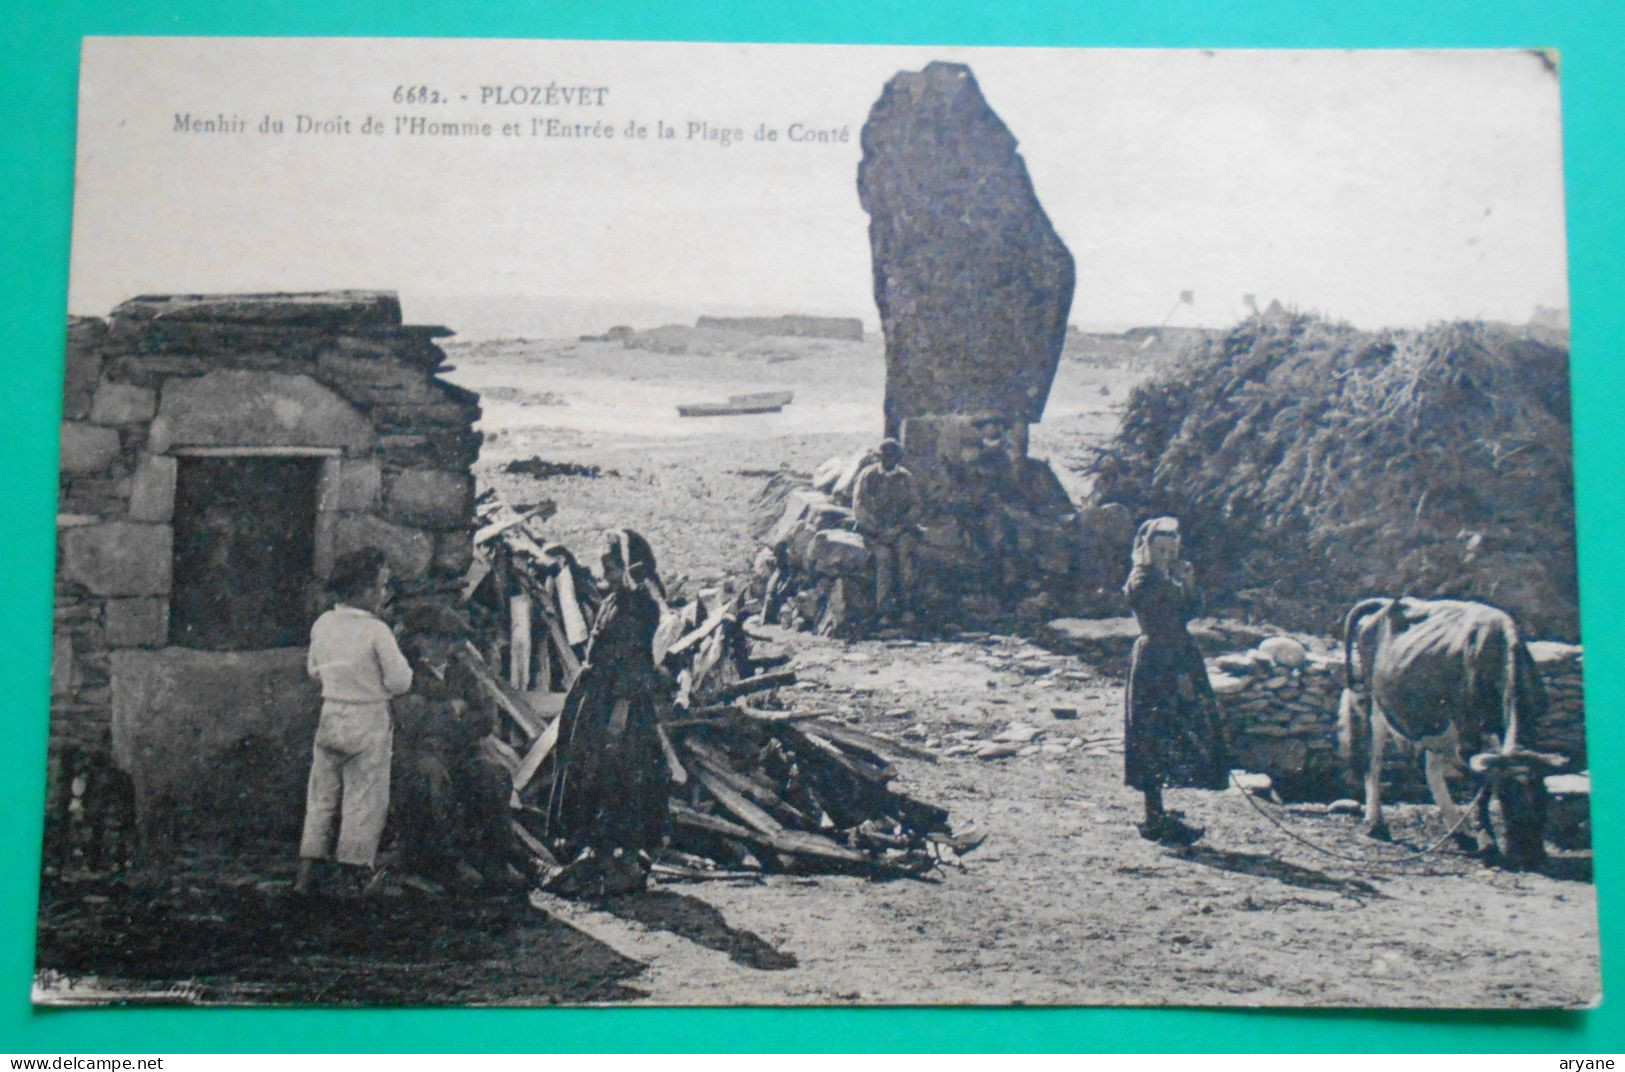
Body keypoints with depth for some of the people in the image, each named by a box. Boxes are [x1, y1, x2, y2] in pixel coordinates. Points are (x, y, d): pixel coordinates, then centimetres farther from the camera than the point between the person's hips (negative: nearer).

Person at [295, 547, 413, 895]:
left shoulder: (322, 624, 0)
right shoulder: (376, 631, -17)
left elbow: (313, 669, 13)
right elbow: (399, 681, -14)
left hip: (329, 716, 5)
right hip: (367, 722, -5)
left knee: (321, 795, 14)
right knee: (365, 798, 7)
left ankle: (306, 873, 16)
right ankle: (358, 869, 15)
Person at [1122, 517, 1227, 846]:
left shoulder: (1165, 578, 15)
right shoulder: (1145, 581, -13)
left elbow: (1188, 613, 12)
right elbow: (1159, 630, -20)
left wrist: (1188, 584, -2)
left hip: (1173, 662, 10)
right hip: (1158, 665, -10)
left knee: (1158, 741, 14)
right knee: (1158, 738, -7)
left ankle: (1156, 813, 22)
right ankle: (1156, 820, -4)